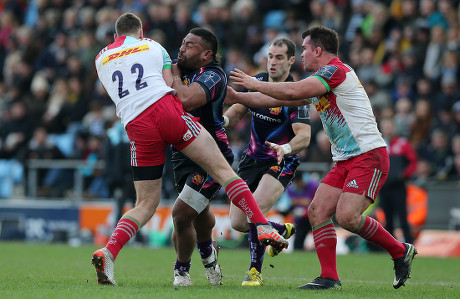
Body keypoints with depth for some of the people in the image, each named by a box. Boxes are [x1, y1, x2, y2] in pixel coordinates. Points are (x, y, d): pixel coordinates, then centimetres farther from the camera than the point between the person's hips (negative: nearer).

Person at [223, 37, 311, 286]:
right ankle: (281, 231, 32)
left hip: (281, 163, -6)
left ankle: (255, 270, -11)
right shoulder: (256, 81, 1)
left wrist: (286, 148, -46)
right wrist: (223, 119, -11)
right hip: (253, 158, 6)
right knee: (238, 222, 2)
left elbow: (304, 136, -25)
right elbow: (238, 111, 12)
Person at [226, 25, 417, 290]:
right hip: (345, 160, 10)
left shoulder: (337, 70, -12)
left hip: (369, 156, -10)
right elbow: (280, 99, 23)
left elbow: (292, 92, -21)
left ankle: (400, 251, -1)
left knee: (347, 216, -21)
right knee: (318, 211, -2)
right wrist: (237, 98, 22)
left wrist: (255, 84, -8)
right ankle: (329, 278, 0)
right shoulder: (317, 81, 18)